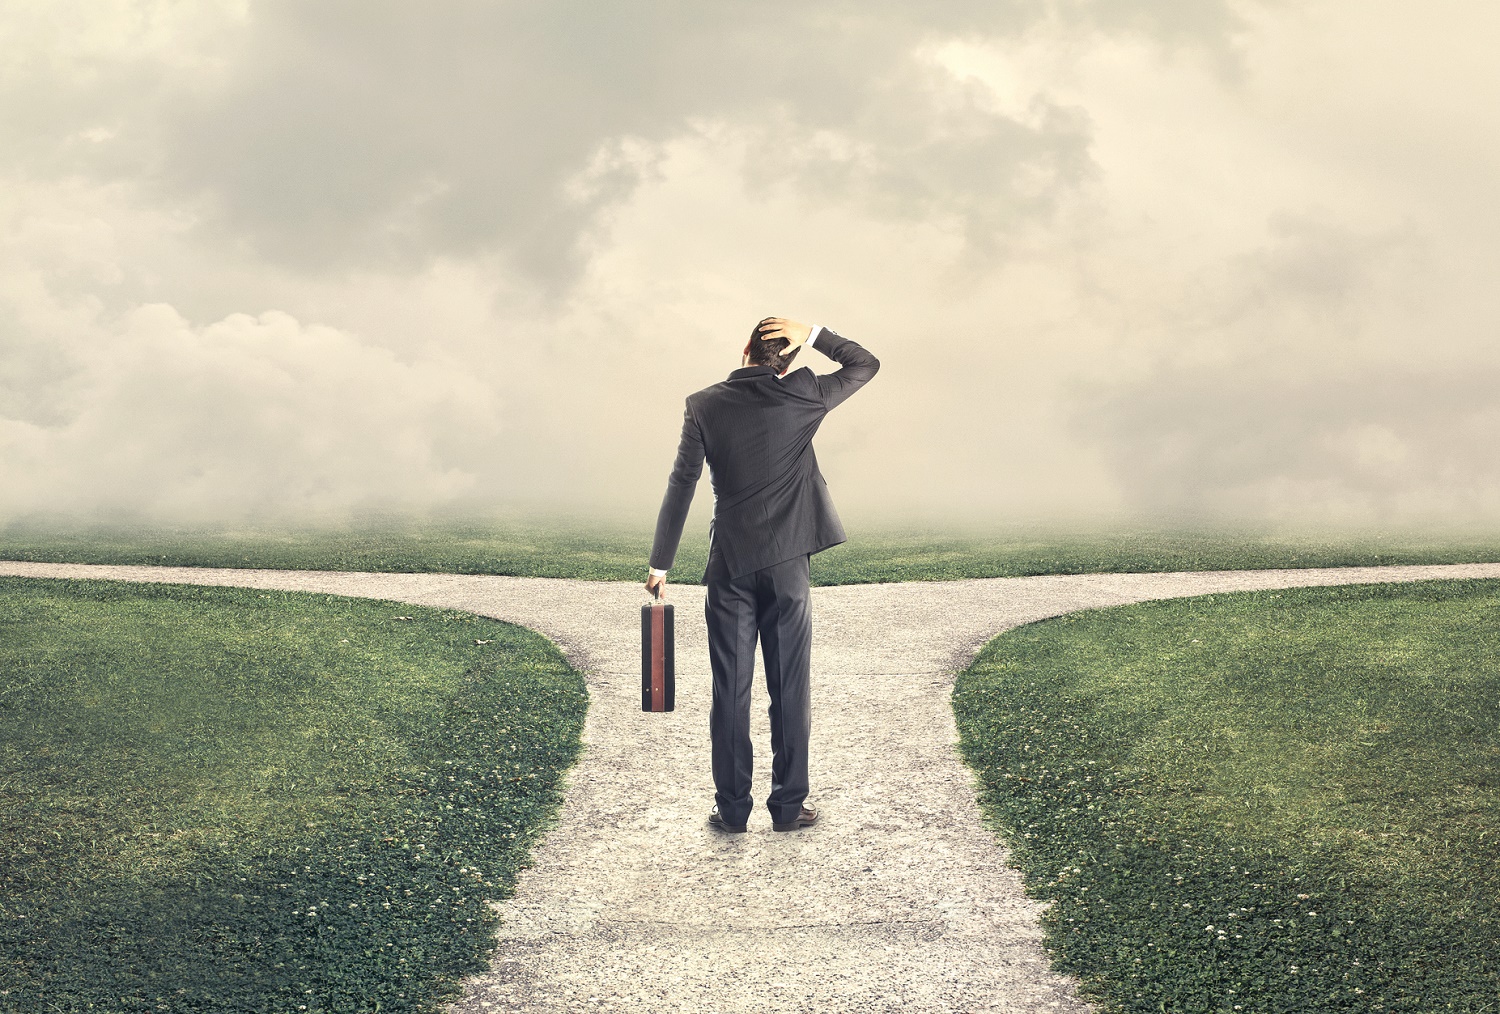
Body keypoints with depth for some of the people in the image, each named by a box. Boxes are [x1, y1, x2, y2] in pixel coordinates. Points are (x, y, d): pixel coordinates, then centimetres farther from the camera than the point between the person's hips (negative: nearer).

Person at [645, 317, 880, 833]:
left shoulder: (704, 405, -2)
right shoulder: (803, 397, -3)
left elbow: (680, 487, -2)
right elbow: (866, 365, 12)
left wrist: (660, 563, 4)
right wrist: (813, 335, 1)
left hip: (729, 565, 1)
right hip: (786, 563, 0)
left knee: (730, 691, 5)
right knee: (790, 689, 6)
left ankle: (732, 808, 9)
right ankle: (788, 805, 10)